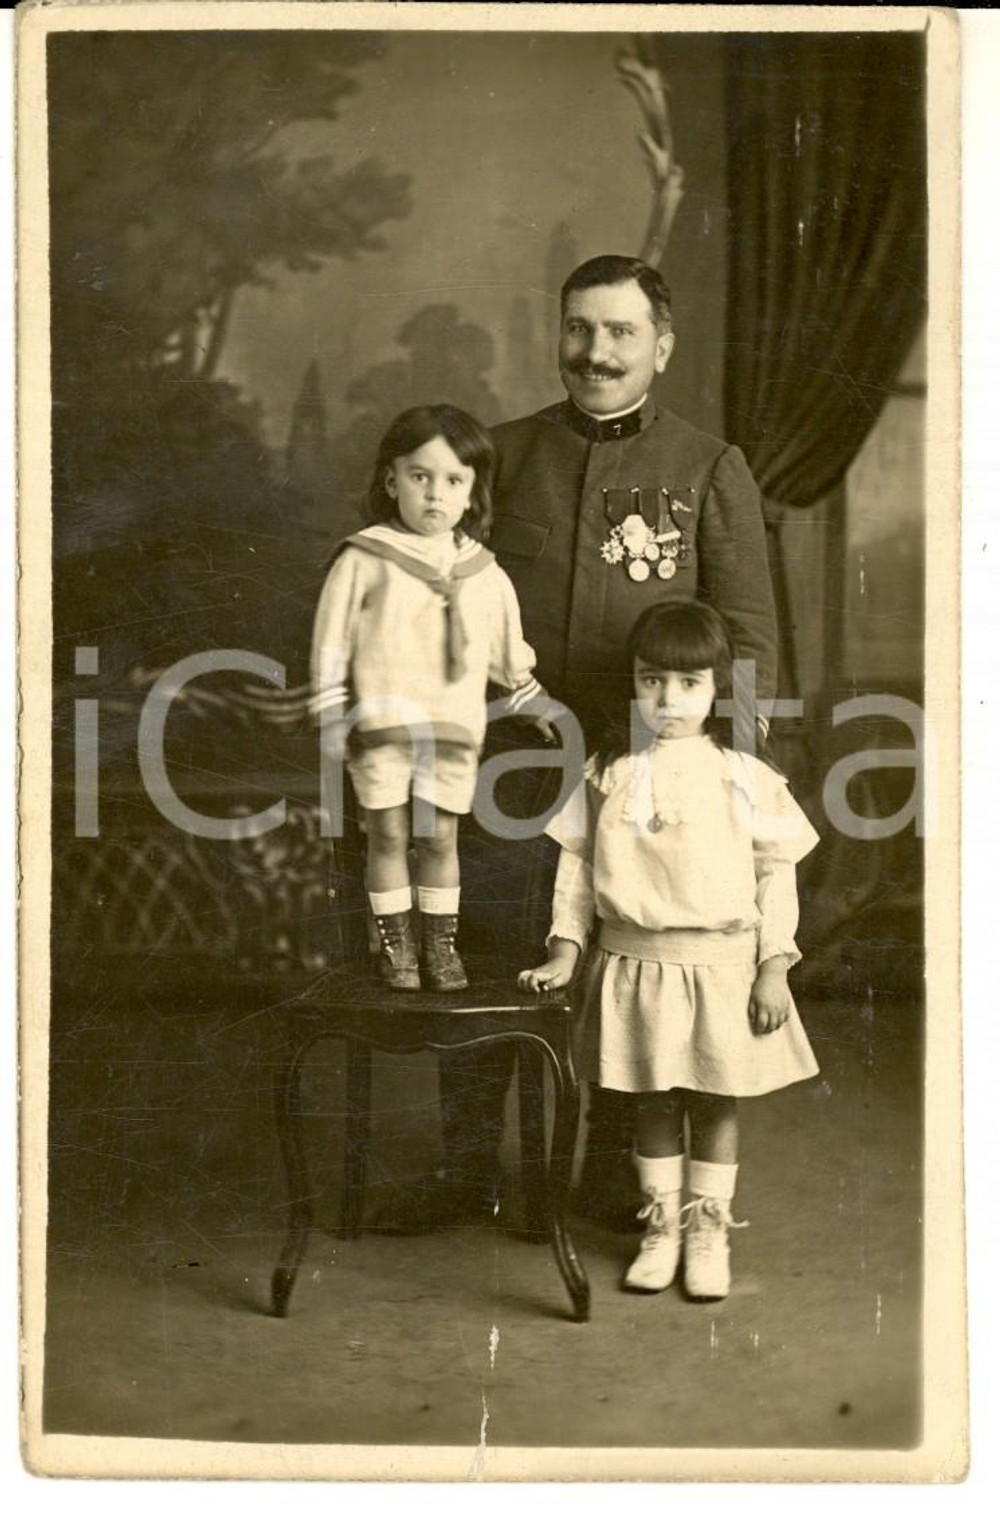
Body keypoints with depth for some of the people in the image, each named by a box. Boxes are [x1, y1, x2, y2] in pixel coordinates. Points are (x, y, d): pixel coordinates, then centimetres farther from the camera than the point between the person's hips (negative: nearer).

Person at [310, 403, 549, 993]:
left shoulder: (484, 574, 6)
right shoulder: (364, 559, -3)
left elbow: (509, 651, 18)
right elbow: (332, 641, 0)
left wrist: (534, 703, 22)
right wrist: (332, 719, -2)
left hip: (454, 726, 2)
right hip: (381, 722, -2)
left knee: (439, 837, 7)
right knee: (389, 835, 4)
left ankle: (440, 943, 20)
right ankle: (396, 943, 16)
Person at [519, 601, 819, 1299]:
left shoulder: (743, 776, -4)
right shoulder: (608, 772, 1)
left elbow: (776, 874, -2)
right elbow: (578, 865, 5)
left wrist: (773, 968, -5)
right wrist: (565, 951, 1)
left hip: (720, 964, -1)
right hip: (633, 963, 2)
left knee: (715, 1101, 9)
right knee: (655, 1102, 12)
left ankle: (709, 1230, 26)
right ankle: (662, 1226, 27)